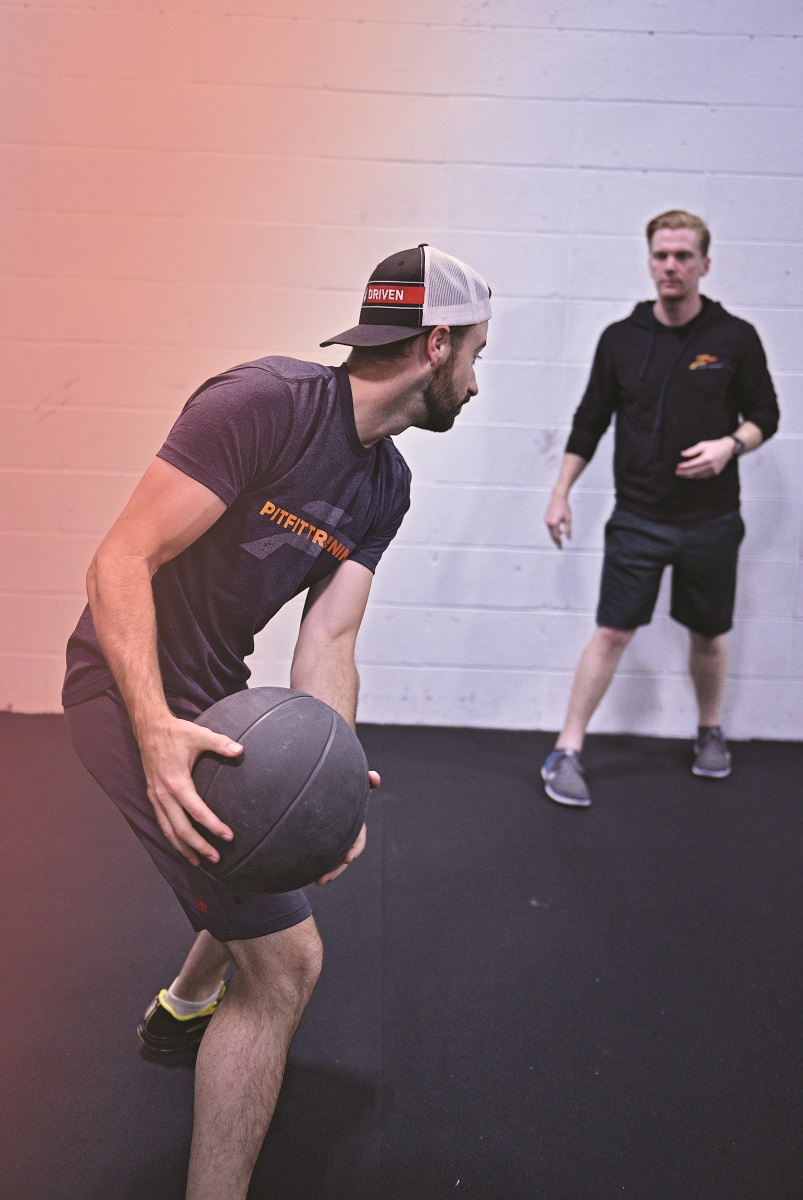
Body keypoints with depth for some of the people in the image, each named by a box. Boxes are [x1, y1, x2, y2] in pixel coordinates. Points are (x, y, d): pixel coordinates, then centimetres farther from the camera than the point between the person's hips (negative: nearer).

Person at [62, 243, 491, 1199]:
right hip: (138, 695, -10)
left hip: (216, 697, 10)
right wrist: (158, 733, -38)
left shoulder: (386, 484, 4)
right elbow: (119, 563, -25)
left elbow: (327, 638, -4)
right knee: (285, 958, -11)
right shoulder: (265, 402, -22)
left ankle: (183, 1009, 56)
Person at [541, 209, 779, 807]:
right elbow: (590, 422, 7)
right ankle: (567, 753, 2)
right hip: (638, 517, 0)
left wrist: (730, 445, -15)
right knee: (613, 630, -5)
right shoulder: (621, 338, 2)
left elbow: (764, 414, 6)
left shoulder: (735, 338, -1)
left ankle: (710, 733, 36)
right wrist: (561, 493, 5)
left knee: (709, 634, 13)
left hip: (711, 518, 1)